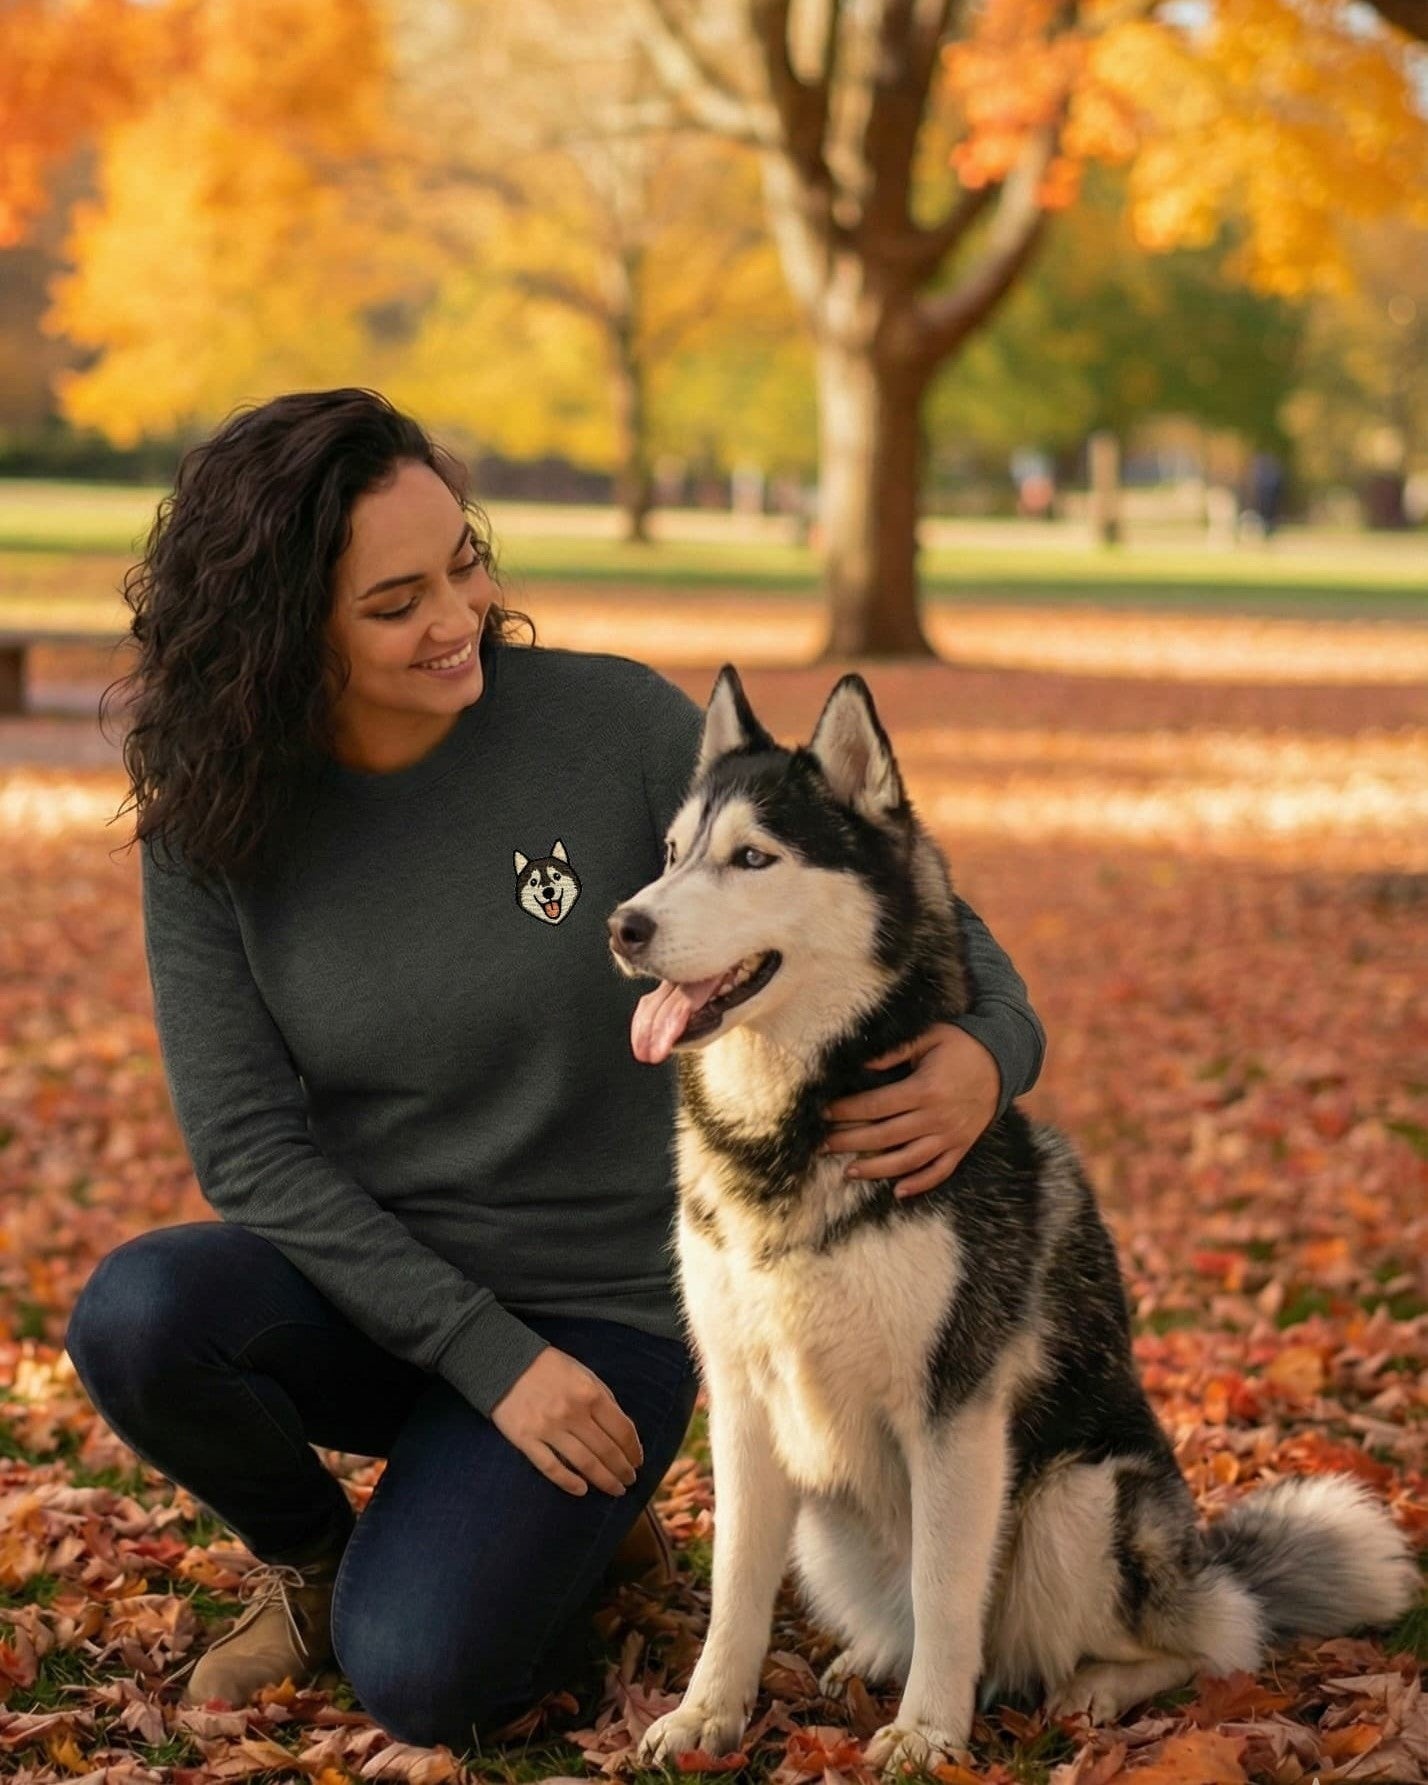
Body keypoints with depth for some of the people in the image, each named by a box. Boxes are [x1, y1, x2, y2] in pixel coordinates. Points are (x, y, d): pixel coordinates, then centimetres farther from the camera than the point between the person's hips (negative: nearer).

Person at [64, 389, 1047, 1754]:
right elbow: (250, 1149, -11)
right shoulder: (209, 832, -8)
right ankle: (310, 1553, 3)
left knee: (419, 1682, -24)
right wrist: (490, 1356, -19)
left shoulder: (612, 724, -13)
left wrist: (992, 1048, -27)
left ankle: (584, 1512, 12)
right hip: (358, 1288, 2)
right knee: (134, 1314, -30)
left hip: (600, 1315, -2)